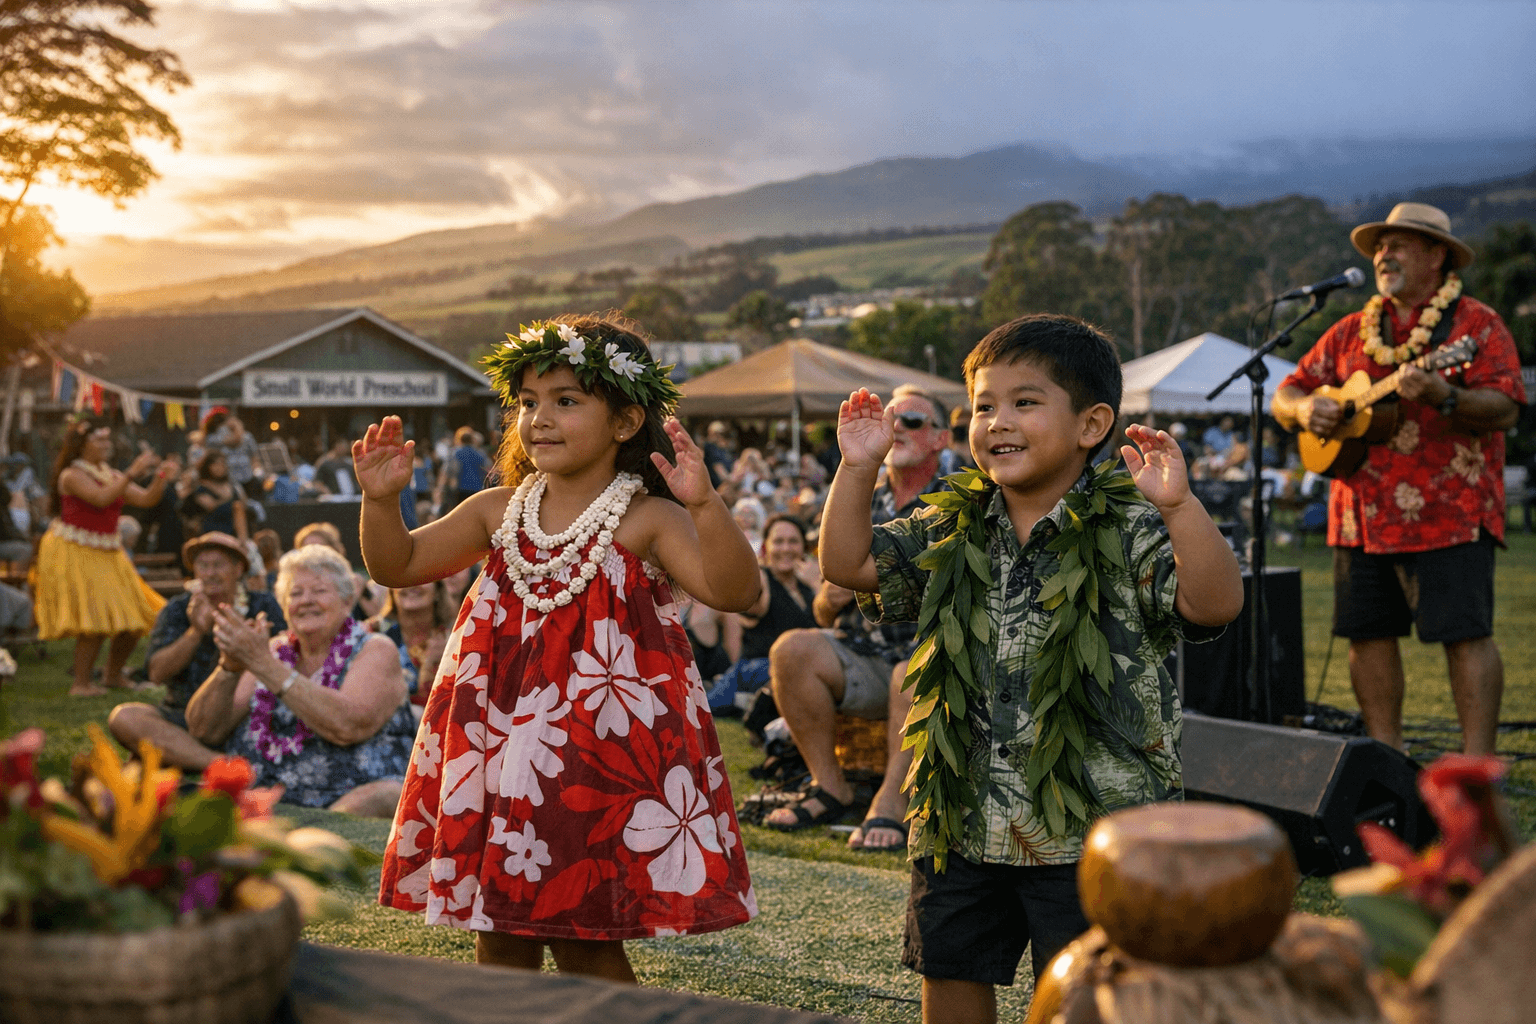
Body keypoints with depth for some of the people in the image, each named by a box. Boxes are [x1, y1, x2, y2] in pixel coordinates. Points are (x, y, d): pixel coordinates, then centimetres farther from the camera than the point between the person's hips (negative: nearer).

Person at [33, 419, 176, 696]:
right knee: (95, 622, -14)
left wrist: (162, 476, -9)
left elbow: (145, 499, 7)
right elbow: (102, 498, -28)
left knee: (133, 620, 7)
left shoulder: (111, 475, 11)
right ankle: (81, 684, -2)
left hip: (107, 554, 8)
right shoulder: (72, 475, -12)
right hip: (73, 554, -8)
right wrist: (133, 472, -30)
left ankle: (113, 675, 25)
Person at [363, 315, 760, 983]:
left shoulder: (646, 521, -9)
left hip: (603, 750, -5)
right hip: (499, 747, 5)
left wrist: (705, 505, -36)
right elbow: (397, 566, 12)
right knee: (497, 940, 15)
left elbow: (735, 592, -22)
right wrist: (381, 500, -6)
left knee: (586, 943, 4)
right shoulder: (498, 511, 7)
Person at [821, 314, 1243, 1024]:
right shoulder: (949, 534, 4)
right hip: (960, 822, 5)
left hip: (1089, 831, -5)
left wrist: (1178, 506, -38)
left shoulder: (1129, 535, -11)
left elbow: (1216, 603, -25)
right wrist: (859, 468, -4)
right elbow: (847, 563, 6)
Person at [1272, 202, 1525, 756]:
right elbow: (1287, 393, 19)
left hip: (1449, 515, -5)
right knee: (1367, 633, 7)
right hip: (1363, 515, 6)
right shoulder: (1353, 331, 16)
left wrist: (1442, 397, -28)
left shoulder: (1476, 324, 1)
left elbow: (1504, 408, -11)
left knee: (1465, 634, -8)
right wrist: (1304, 408, -5)